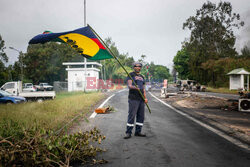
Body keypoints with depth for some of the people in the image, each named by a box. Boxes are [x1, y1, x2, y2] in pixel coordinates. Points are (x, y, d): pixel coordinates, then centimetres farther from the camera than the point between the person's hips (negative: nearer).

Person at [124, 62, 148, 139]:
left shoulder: (142, 77, 22)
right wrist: (135, 87, -32)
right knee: (131, 115, -9)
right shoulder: (131, 75, 2)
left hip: (141, 99, 7)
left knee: (141, 116, 7)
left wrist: (145, 98, 8)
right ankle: (128, 132, -4)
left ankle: (138, 131, 15)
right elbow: (129, 85, -11)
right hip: (133, 98, -7)